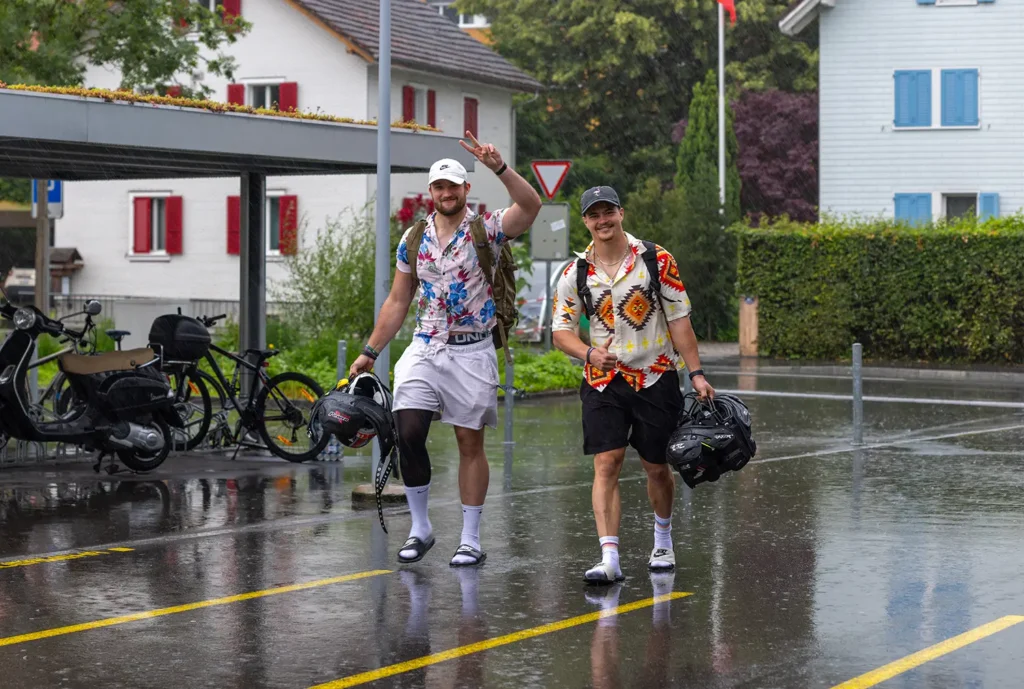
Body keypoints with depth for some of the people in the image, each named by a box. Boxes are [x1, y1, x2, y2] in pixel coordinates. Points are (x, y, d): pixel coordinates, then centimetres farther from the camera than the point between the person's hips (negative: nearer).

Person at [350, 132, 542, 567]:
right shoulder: (414, 239, 8)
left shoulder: (487, 229, -3)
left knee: (470, 443, 3)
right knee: (408, 433, -10)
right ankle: (420, 528, 5)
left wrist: (499, 168, -36)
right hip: (424, 350, 3)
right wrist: (370, 353, 12)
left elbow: (530, 206, -23)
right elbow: (397, 302, 14)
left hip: (472, 352, -3)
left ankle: (471, 540, 10)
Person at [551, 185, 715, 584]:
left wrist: (696, 373, -4)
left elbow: (679, 320, 0)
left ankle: (663, 540, 35)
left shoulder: (657, 260, -3)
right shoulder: (576, 273, 0)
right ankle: (609, 558, -16)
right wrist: (590, 353, -18)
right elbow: (560, 330, 2)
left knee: (656, 466, 9)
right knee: (606, 465, -12)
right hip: (603, 383, 0)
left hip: (656, 378, 0)